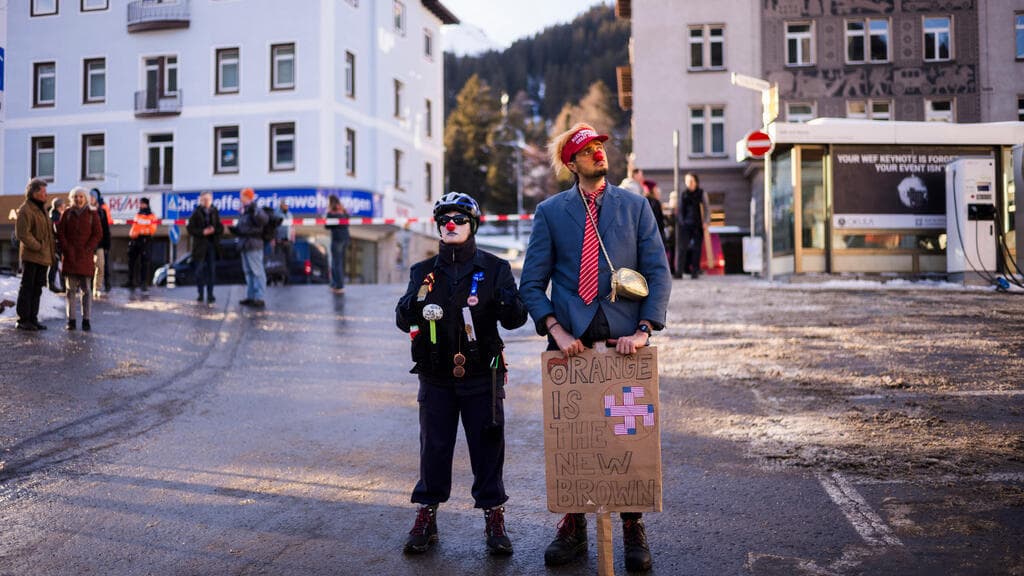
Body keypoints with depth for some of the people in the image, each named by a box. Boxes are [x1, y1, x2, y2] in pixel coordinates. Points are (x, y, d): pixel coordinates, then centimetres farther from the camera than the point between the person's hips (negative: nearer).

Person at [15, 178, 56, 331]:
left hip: (43, 256, 9)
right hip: (30, 256, -8)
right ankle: (22, 320, 2)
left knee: (37, 289, 11)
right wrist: (38, 247, -17)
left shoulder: (42, 208, 17)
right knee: (27, 287, -3)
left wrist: (52, 247, 13)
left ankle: (32, 319, 17)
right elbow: (22, 233, -19)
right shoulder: (25, 210, -12)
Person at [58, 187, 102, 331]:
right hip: (70, 257, 2)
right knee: (71, 289, 4)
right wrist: (67, 249, -6)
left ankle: (86, 320, 0)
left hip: (86, 256, -2)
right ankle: (71, 319, 7)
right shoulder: (67, 213, 9)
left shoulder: (92, 214, 3)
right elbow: (60, 232, 6)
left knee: (86, 289, -3)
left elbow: (98, 234, -1)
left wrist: (86, 250, -9)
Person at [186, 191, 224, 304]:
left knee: (211, 270, 1)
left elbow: (221, 228, 8)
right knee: (199, 270, 1)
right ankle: (200, 294, 10)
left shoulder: (215, 212, 7)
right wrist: (202, 232, -15)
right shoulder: (196, 213, -1)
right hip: (200, 245, -2)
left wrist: (214, 230, -12)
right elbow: (190, 229, -3)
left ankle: (210, 294, 7)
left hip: (212, 245, 2)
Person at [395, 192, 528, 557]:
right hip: (436, 378, 2)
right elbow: (402, 321, -1)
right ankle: (426, 516, 22)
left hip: (482, 376, -1)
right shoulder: (424, 271, 6)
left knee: (487, 447, 5)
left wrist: (505, 301, -28)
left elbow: (516, 320, -5)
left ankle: (493, 517, 18)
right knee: (434, 446, 9)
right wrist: (416, 301, -22)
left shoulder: (494, 268, 0)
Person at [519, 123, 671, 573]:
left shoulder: (635, 206, 6)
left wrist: (644, 328, -12)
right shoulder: (550, 211, 5)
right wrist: (555, 329, -13)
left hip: (624, 338, 0)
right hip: (572, 341, 0)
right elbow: (532, 283, 2)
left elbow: (658, 272, 1)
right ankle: (573, 528, 19)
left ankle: (632, 528, 19)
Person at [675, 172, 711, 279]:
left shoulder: (701, 193, 5)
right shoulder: (683, 194, 10)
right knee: (682, 247, -8)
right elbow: (680, 209, 12)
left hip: (698, 225, -1)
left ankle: (695, 271, 9)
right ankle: (679, 271, -9)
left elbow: (707, 208, 5)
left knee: (696, 248, 2)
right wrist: (680, 221, 2)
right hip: (685, 224, 1)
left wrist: (706, 221, -4)